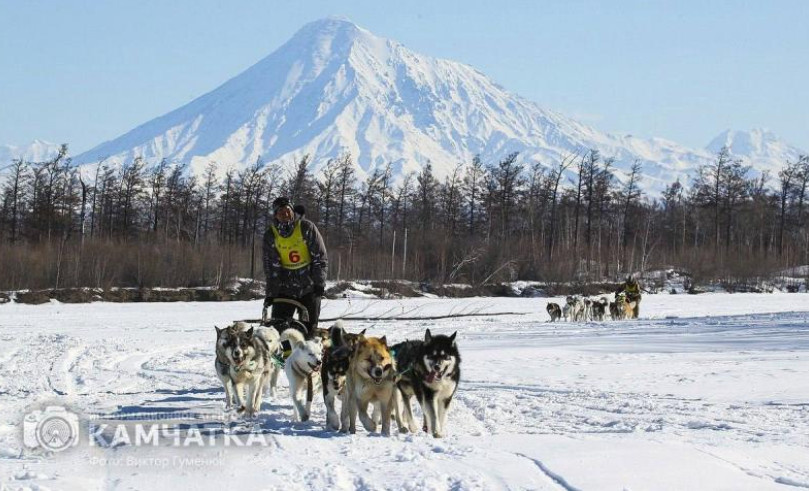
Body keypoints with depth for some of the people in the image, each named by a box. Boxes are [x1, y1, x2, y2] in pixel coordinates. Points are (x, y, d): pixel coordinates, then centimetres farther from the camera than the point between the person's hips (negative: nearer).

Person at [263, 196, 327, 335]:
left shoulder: (306, 228, -9)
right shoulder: (270, 235, -3)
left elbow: (320, 257, -6)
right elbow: (271, 266, -3)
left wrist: (319, 283, -11)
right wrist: (271, 293, -8)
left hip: (309, 287, -2)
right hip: (285, 287, 2)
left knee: (309, 325, -1)